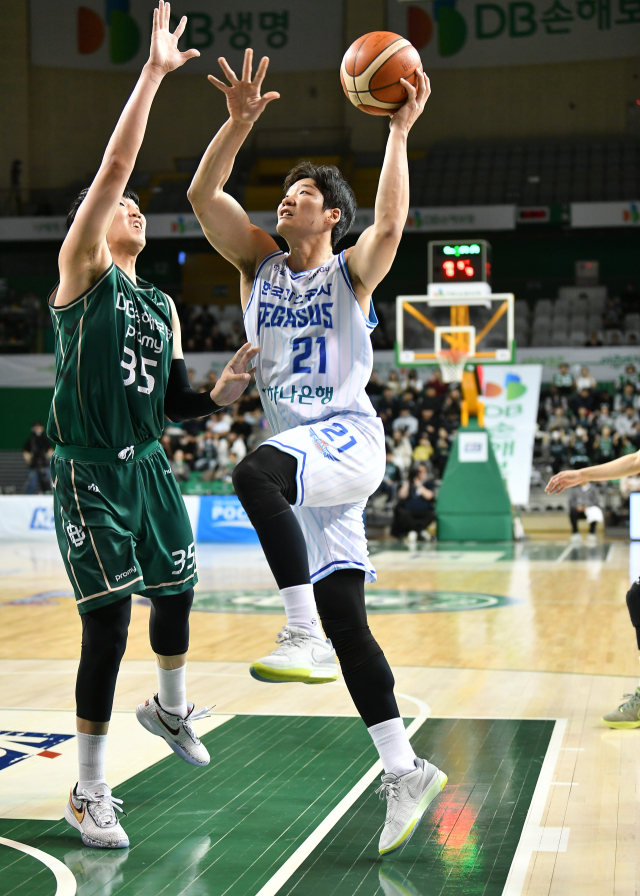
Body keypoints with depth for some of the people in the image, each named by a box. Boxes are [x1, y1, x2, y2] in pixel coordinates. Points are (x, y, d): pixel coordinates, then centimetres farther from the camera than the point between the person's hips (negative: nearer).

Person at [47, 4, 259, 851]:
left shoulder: (161, 306, 14)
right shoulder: (82, 272, -6)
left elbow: (174, 401, 15)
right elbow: (114, 165, -18)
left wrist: (222, 392, -6)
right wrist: (153, 71, -19)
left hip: (149, 464, 7)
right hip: (91, 472, -7)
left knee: (176, 591, 18)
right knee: (109, 622, -9)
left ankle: (169, 708, 48)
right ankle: (88, 792, 2)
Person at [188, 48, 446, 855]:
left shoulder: (351, 270, 1)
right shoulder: (259, 264, 13)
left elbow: (390, 223, -21)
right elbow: (203, 196, 0)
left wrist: (398, 132, -21)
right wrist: (240, 123, -12)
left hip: (348, 437, -5)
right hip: (302, 454, 6)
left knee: (256, 476, -38)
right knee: (344, 616, 2)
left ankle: (303, 635, -34)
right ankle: (404, 772, 8)